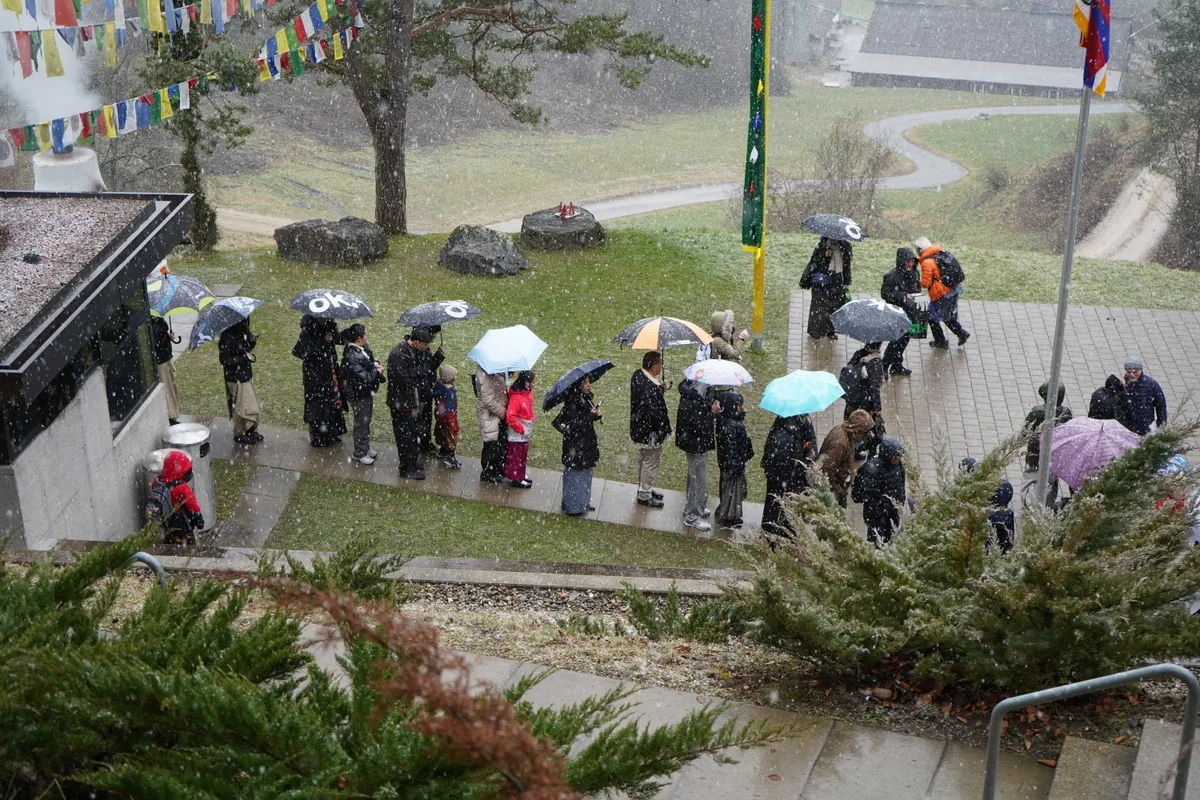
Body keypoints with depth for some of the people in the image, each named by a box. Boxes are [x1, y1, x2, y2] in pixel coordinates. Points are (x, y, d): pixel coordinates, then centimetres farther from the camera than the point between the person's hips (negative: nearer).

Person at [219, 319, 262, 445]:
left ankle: (250, 431, 29)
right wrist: (245, 357, -19)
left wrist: (252, 342, -5)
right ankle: (239, 434, 20)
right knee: (240, 405, 4)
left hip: (246, 373, 8)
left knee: (249, 404, 15)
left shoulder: (242, 333, 1)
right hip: (236, 377, -8)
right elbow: (225, 360, -21)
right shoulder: (227, 336, -22)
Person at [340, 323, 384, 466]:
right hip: (359, 395, -9)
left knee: (366, 421, 25)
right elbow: (363, 378, -33)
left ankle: (366, 447, 43)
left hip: (368, 392, 9)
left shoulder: (363, 347, -5)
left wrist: (376, 364, -7)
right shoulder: (351, 356, -32)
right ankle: (359, 454, 27)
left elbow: (371, 357, 15)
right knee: (361, 423, 9)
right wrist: (377, 371, -18)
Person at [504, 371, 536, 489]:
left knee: (523, 455, 21)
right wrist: (520, 429, -21)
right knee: (515, 455, 5)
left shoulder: (529, 393, 1)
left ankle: (521, 474, 35)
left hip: (525, 433, 9)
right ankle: (515, 478, 14)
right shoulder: (516, 397, -27)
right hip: (517, 434, -9)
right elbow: (510, 416, -30)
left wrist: (531, 424, 9)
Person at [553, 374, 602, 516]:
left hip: (586, 443, 9)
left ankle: (583, 502, 31)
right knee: (575, 474, 1)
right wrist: (591, 415, -23)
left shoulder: (585, 398, 4)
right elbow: (574, 425, -26)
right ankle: (573, 506, 12)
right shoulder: (573, 401, -22)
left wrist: (596, 414, -7)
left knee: (586, 472, 17)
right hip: (575, 445, -9)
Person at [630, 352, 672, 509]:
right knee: (650, 462, 10)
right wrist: (665, 422, -13)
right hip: (650, 432, -10)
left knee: (643, 460, 26)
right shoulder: (650, 388, -35)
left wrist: (661, 387, -4)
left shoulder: (638, 375, -5)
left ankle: (643, 488, 44)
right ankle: (644, 495, 26)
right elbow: (654, 412, -30)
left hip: (639, 428, 10)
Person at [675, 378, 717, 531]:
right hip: (697, 447, -10)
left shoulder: (691, 398, -1)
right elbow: (700, 428, -27)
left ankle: (692, 508, 43)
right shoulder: (692, 405, -31)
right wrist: (713, 412, -21)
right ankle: (692, 516, 15)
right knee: (699, 482, 3)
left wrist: (710, 406, -5)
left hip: (694, 445, 10)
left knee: (694, 478, 26)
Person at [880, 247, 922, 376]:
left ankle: (897, 365, 29)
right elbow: (885, 294, -18)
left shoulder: (915, 274, 4)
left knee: (905, 338, 14)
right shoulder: (892, 276, -19)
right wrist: (903, 296, -25)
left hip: (910, 312, 7)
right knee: (897, 340, -6)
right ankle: (883, 367, 6)